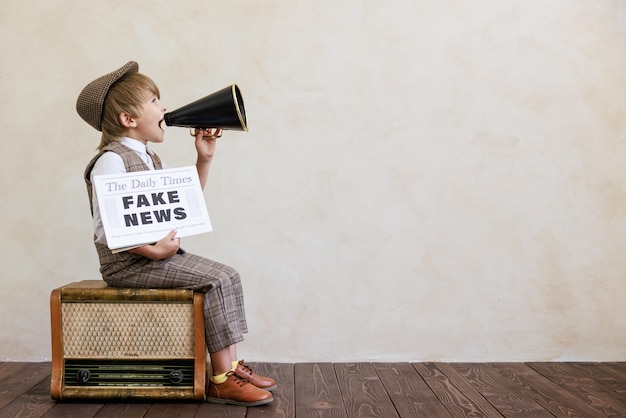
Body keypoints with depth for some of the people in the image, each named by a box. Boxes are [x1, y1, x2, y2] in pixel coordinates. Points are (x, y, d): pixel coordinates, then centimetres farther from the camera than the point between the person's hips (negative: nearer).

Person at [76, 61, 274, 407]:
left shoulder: (149, 158, 16)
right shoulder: (111, 160, -14)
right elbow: (105, 230, -21)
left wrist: (204, 159, 13)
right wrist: (153, 251, -26)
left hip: (159, 254, 9)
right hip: (129, 262, -9)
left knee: (228, 275, 0)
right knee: (216, 280, -19)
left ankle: (231, 365, 0)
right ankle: (221, 381, -14)